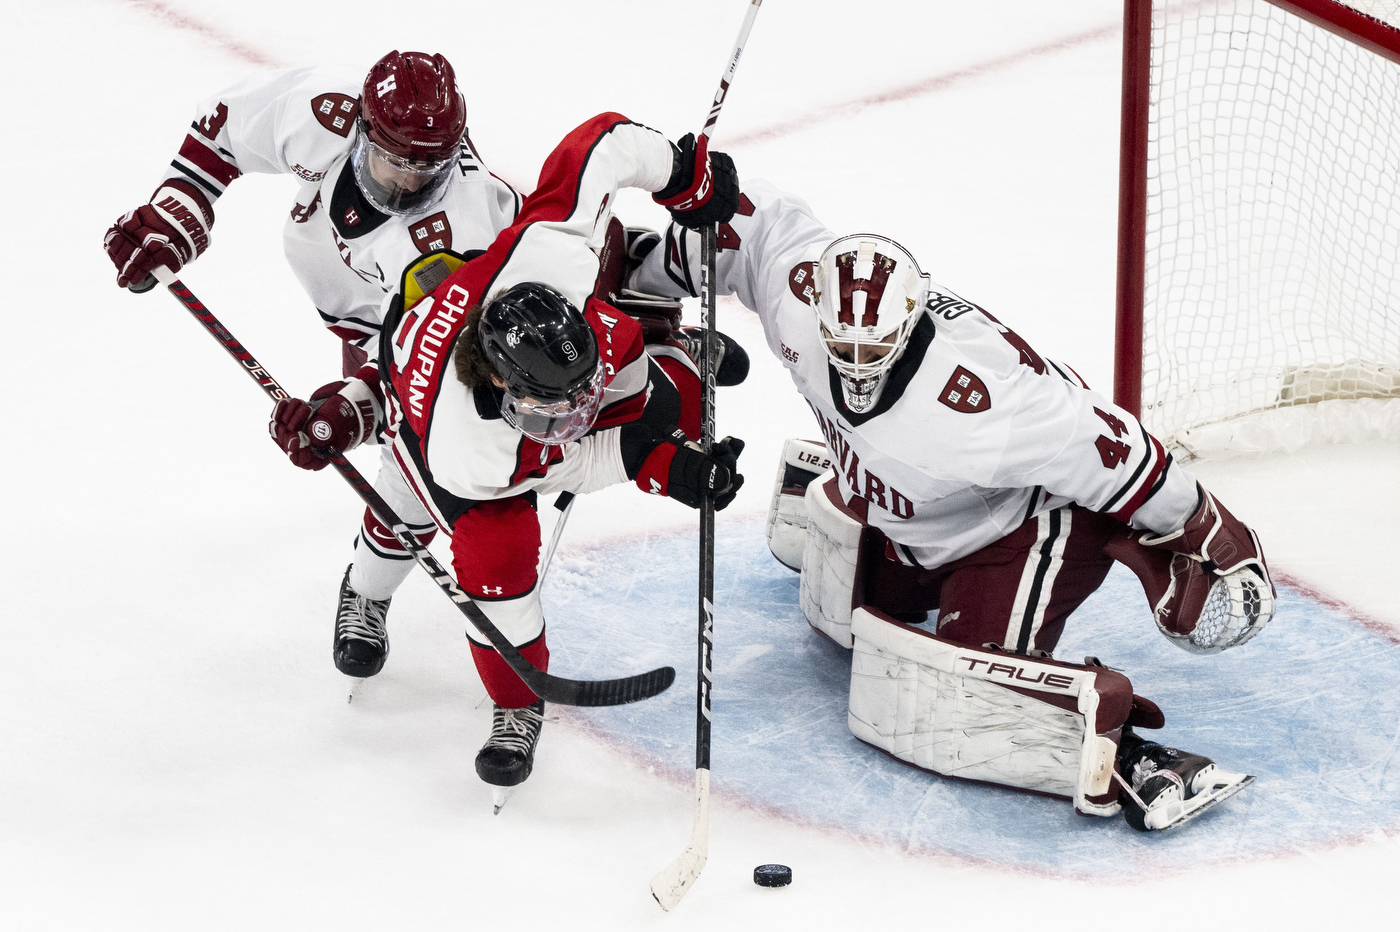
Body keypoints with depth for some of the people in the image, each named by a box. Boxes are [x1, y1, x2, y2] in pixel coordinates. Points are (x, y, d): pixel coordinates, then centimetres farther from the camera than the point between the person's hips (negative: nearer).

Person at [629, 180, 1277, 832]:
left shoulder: (974, 401, -43)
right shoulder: (803, 292, -26)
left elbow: (1105, 449, -34)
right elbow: (745, 216, -8)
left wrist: (1203, 534, -24)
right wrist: (638, 286, -1)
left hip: (1032, 520, -8)